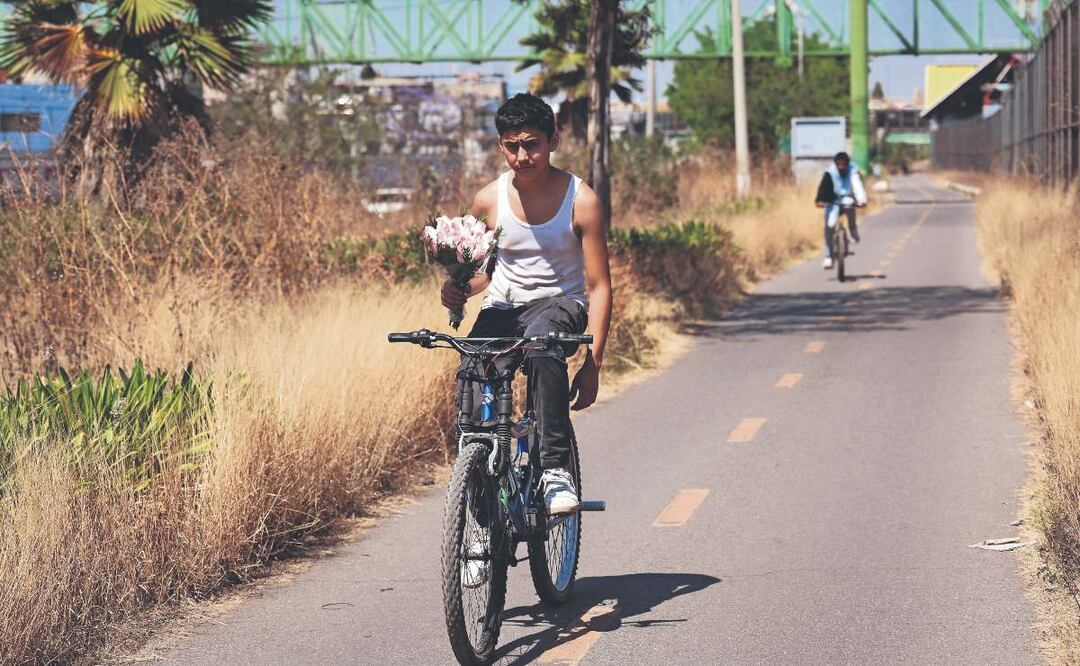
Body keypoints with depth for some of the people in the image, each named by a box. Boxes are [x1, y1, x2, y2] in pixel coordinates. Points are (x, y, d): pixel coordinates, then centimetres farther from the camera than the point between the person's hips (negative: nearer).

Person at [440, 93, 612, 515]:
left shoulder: (580, 200, -10)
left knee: (542, 340, -40)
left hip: (560, 303, -3)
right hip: (503, 306, 3)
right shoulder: (489, 199, -1)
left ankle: (556, 469, -39)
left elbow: (599, 285, -8)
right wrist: (460, 289, -12)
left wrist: (593, 363, -14)